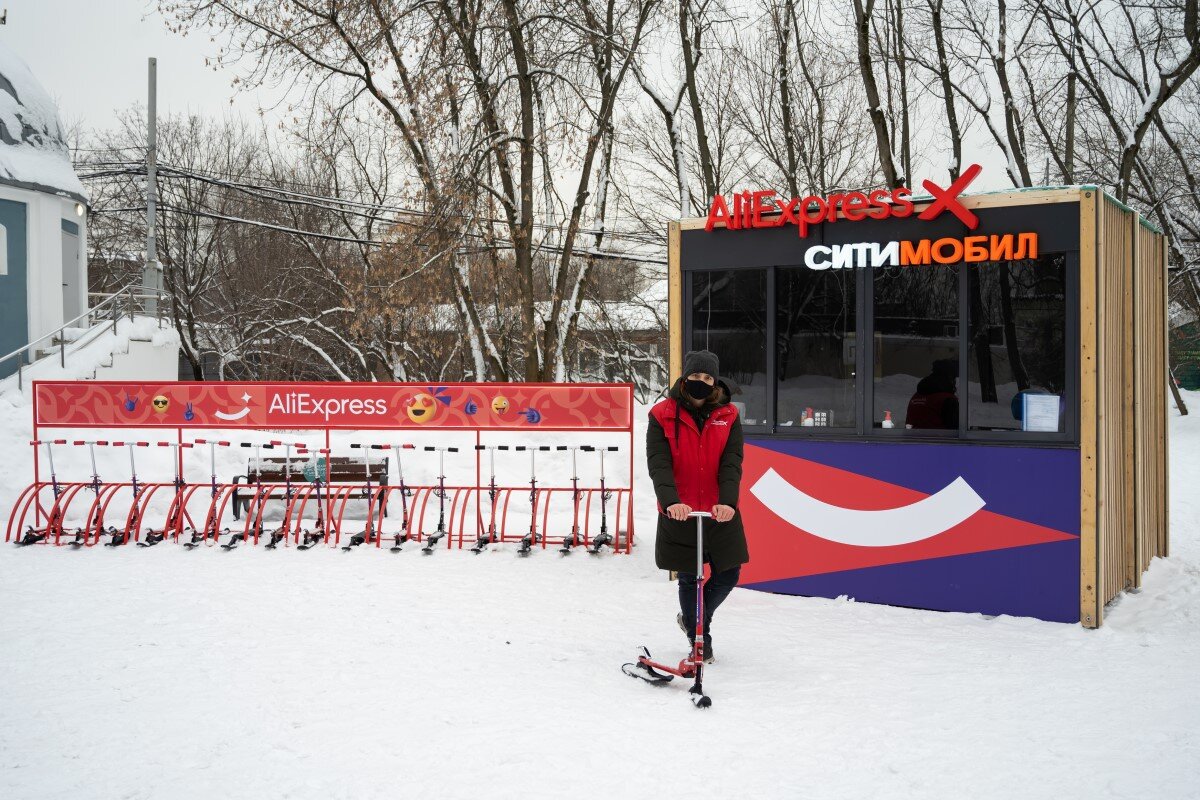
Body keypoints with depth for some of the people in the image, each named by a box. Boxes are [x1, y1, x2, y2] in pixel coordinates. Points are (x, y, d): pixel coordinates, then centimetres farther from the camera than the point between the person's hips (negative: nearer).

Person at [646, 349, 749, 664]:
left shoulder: (728, 416, 0)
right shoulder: (663, 416, -5)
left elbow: (731, 463, -10)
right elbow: (658, 464, -14)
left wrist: (727, 501, -27)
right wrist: (671, 501, -31)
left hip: (720, 512, 2)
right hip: (679, 513, -2)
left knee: (728, 575, 7)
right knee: (689, 579, 6)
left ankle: (692, 620, 35)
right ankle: (699, 641, 25)